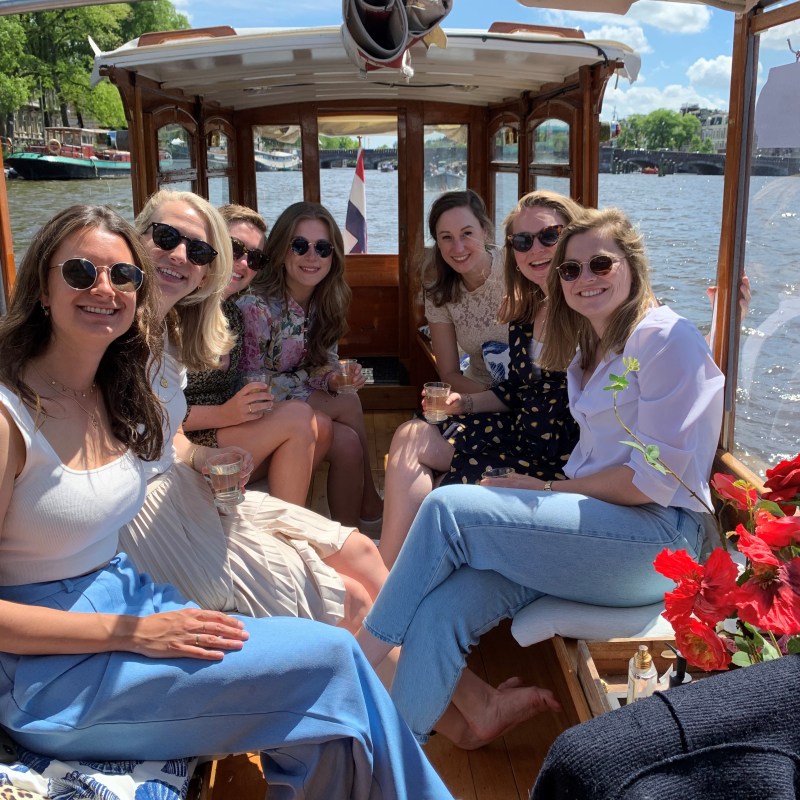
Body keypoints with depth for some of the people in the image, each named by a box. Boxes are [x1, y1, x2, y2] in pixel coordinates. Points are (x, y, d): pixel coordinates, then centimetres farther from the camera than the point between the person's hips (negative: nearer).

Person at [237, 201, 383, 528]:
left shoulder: (325, 302, -2)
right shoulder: (257, 305, -24)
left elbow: (324, 361, 7)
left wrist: (333, 378, -16)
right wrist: (309, 376, -17)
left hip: (295, 403, 7)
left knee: (348, 442, -18)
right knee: (349, 405, -19)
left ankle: (352, 535, 1)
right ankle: (369, 505, 1)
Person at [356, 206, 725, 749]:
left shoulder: (667, 338, -6)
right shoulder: (590, 351, 21)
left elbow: (656, 478, -13)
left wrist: (547, 491, -9)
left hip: (659, 538, -7)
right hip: (602, 527, 8)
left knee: (448, 508, -22)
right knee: (439, 611, -19)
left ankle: (361, 659, -7)